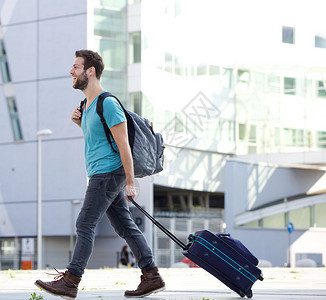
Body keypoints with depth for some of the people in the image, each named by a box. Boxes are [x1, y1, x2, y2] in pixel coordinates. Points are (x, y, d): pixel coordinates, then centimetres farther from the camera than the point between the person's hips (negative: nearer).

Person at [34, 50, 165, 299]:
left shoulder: (108, 103, -15)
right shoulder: (88, 104, 16)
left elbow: (123, 144, -17)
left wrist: (130, 182, -19)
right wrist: (79, 121, 10)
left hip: (108, 172, -10)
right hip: (103, 175, 10)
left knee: (85, 224, -9)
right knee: (126, 227, 8)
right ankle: (152, 277, 9)